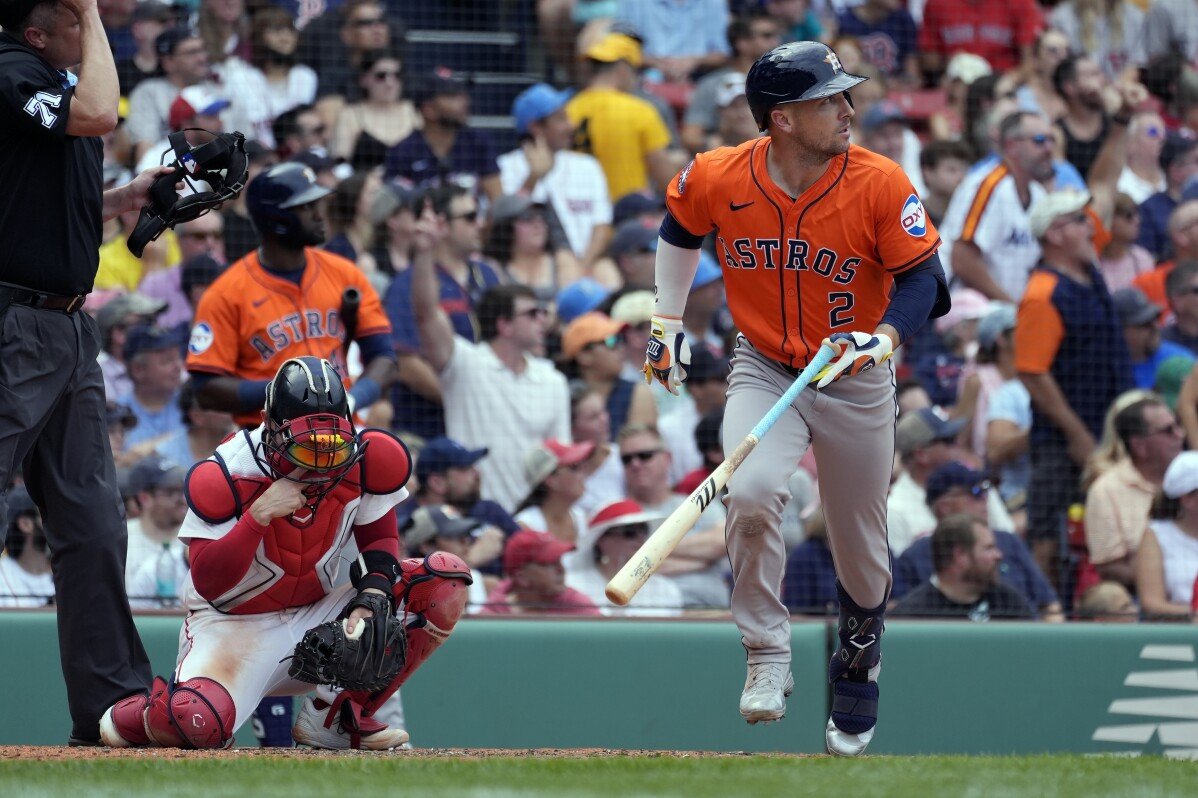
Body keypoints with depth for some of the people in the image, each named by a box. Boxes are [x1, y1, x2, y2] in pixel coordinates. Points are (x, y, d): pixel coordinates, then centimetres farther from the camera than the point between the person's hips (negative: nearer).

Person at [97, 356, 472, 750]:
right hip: (235, 624, -5)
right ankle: (128, 716, 7)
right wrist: (259, 515, -35)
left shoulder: (365, 459, -10)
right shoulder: (226, 476, -21)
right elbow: (208, 584, -24)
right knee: (199, 722, -35)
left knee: (445, 579, -12)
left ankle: (336, 716, -6)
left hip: (318, 613, 5)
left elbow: (379, 541, 3)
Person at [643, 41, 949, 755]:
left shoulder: (879, 184, -20)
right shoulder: (718, 180, -15)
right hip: (764, 369, 0)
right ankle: (768, 660, -12)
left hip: (855, 383, 0)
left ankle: (858, 666, 41)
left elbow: (923, 278, -15)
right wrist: (667, 322, 9)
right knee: (750, 494, -29)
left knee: (861, 553, 11)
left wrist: (882, 339, -33)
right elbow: (680, 230, 8)